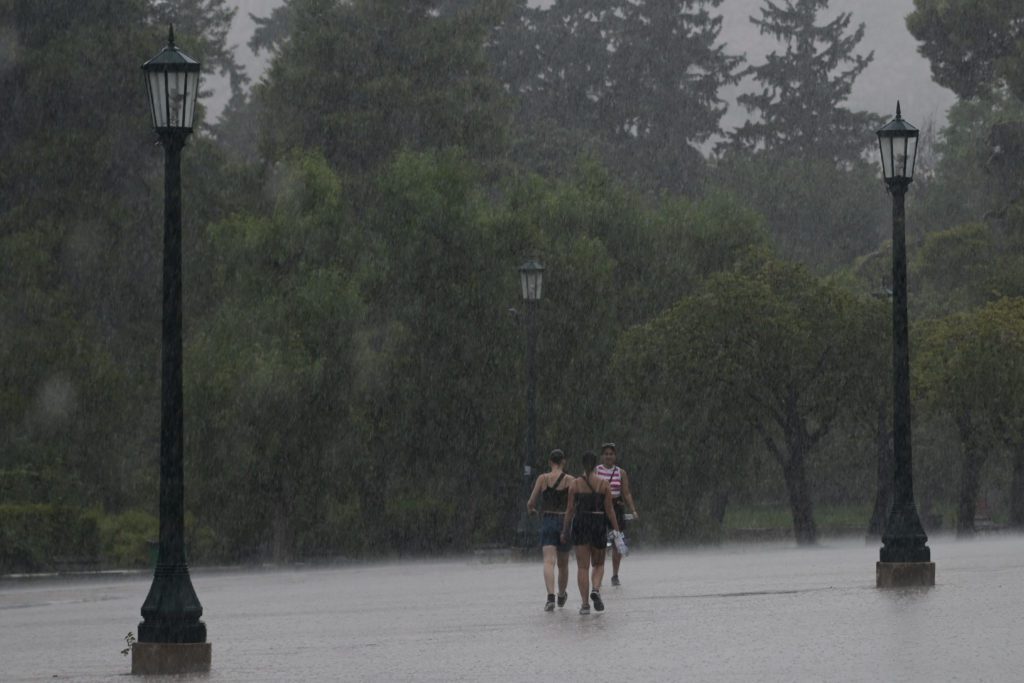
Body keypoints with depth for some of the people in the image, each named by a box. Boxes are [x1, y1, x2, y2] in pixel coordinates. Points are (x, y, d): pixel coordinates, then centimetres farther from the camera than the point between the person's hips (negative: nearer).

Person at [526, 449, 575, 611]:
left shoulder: (542, 478, 0)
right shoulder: (570, 480, -3)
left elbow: (531, 503, 3)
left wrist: (532, 510, 25)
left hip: (547, 523, -1)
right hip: (564, 523, 1)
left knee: (549, 561, -11)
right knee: (563, 564, 19)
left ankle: (551, 597, -32)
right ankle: (562, 596, 39)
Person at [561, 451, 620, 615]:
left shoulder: (575, 484, -1)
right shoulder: (603, 484, -2)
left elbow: (570, 509, -1)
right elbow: (609, 509, -2)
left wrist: (565, 530, 6)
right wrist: (616, 530, 3)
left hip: (580, 523, 0)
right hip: (599, 524, 0)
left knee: (582, 566, 4)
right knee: (599, 564, 15)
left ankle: (585, 604, -3)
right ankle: (595, 589, -14)